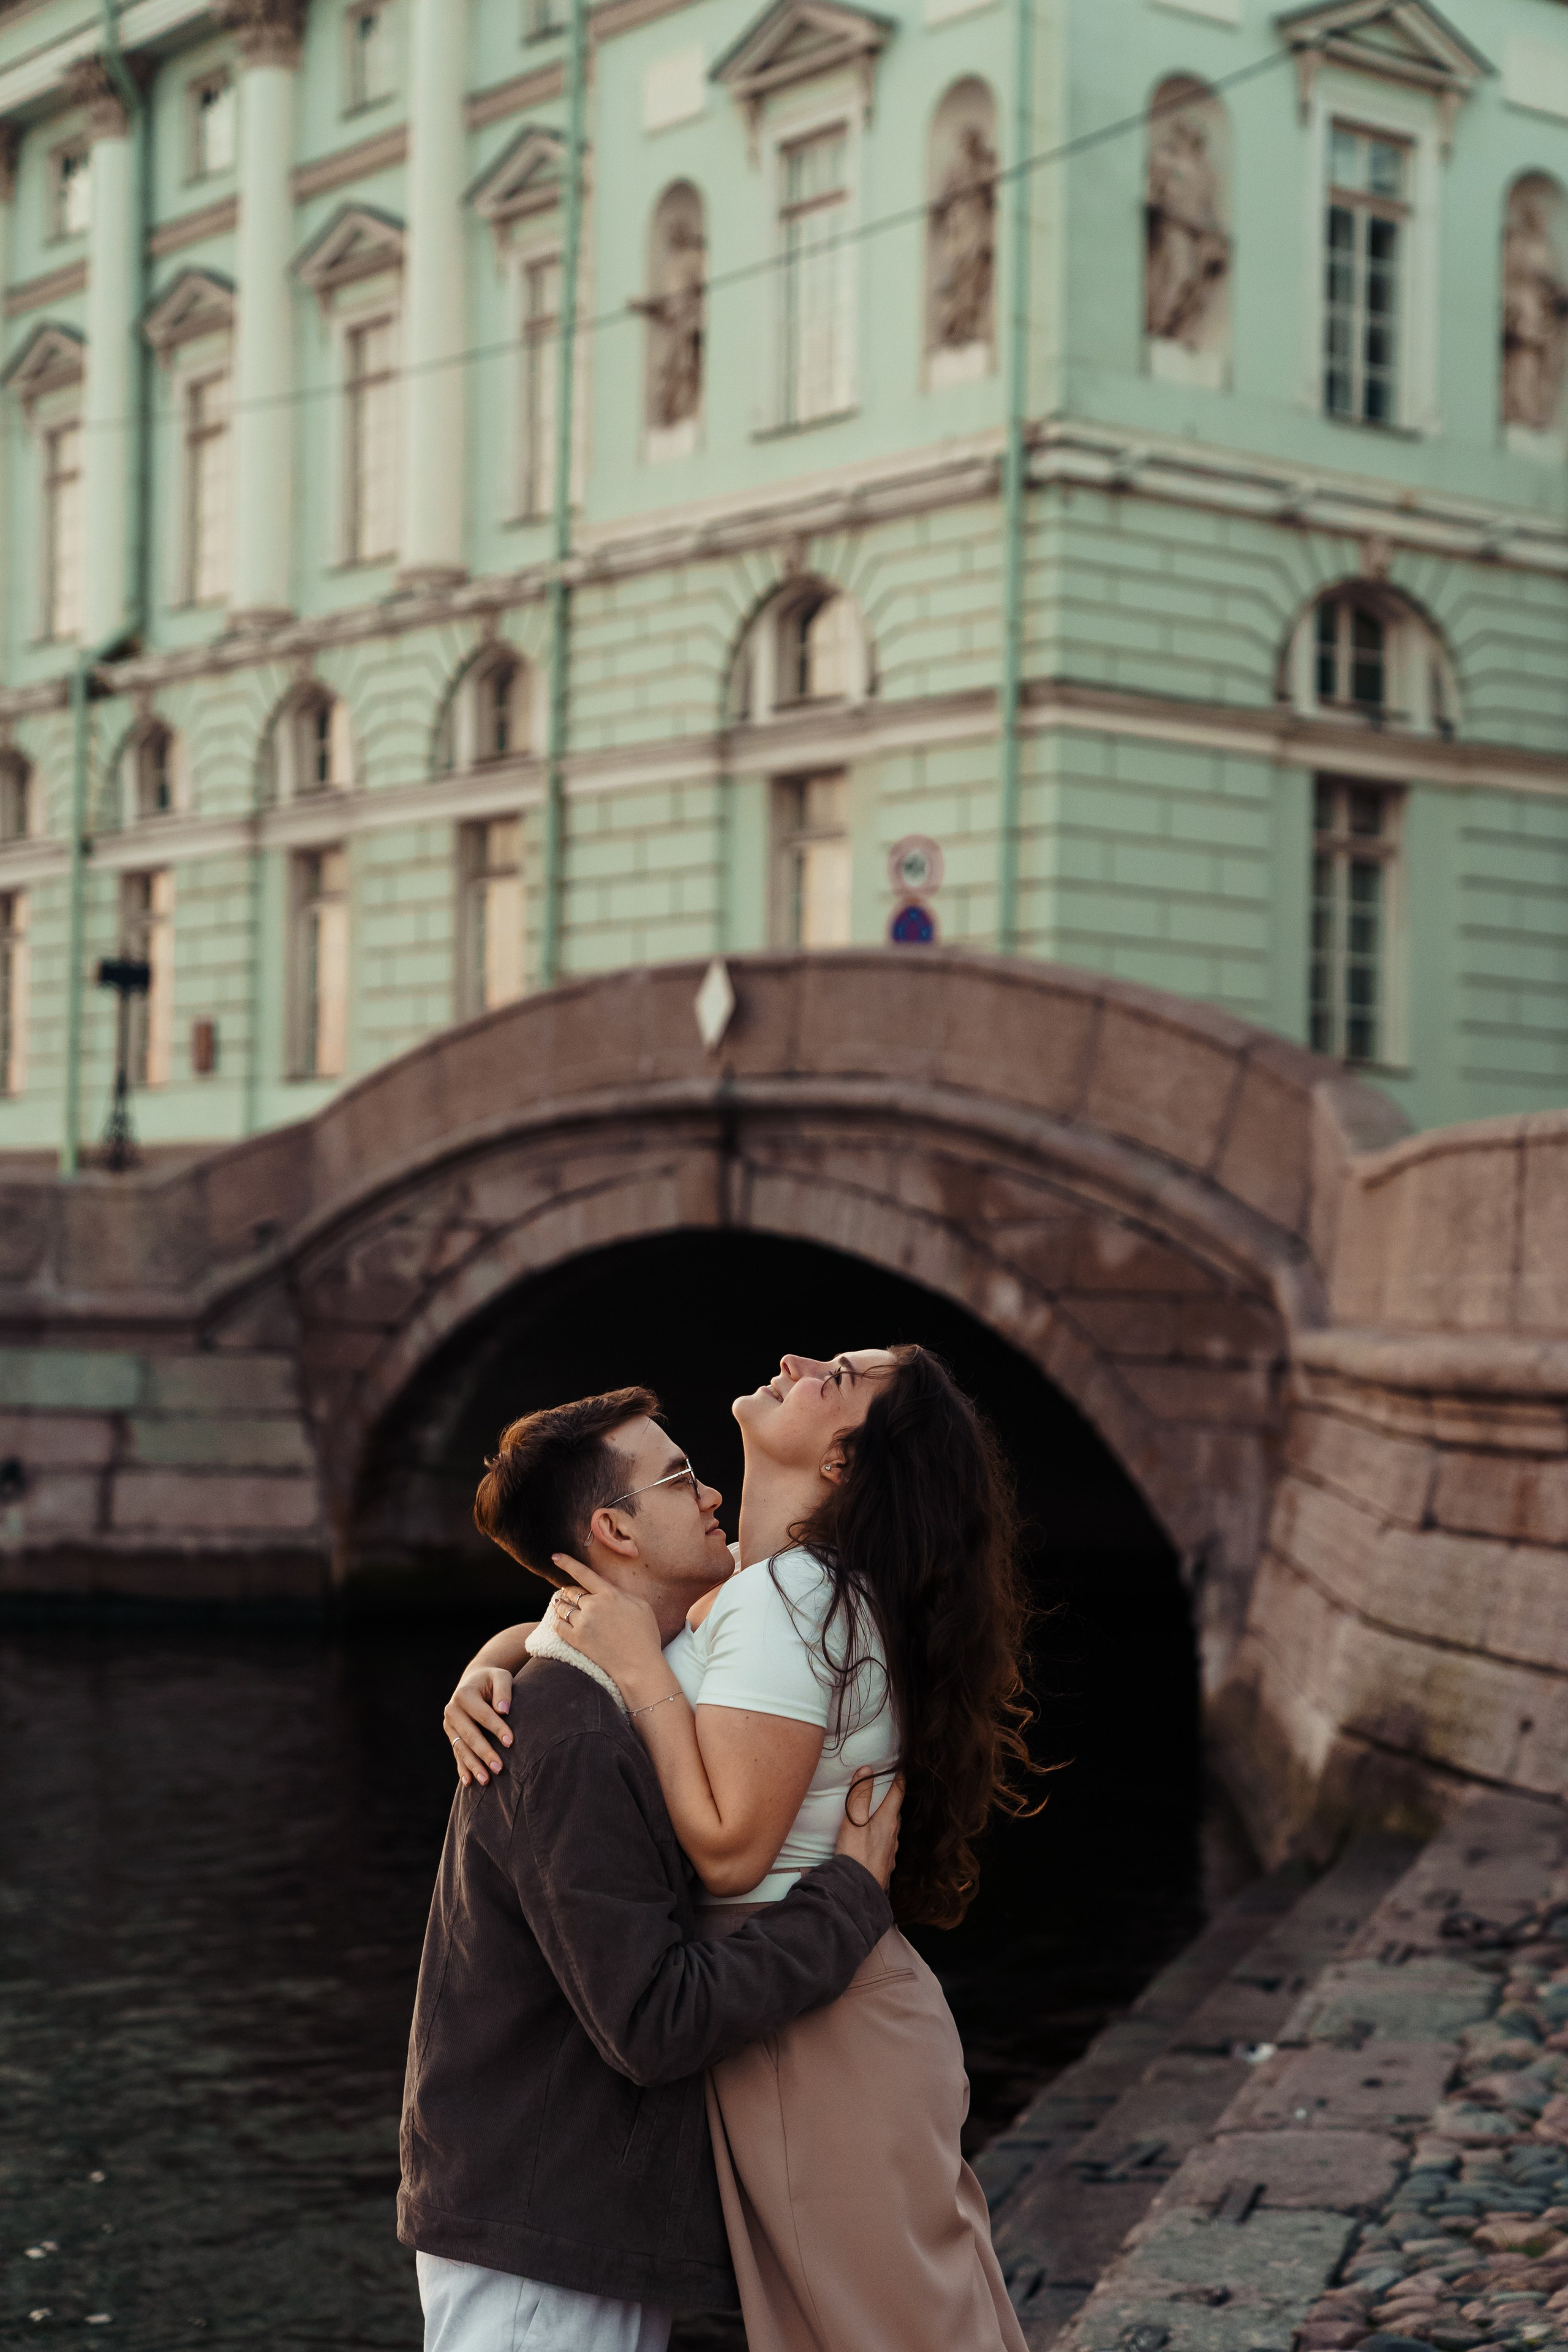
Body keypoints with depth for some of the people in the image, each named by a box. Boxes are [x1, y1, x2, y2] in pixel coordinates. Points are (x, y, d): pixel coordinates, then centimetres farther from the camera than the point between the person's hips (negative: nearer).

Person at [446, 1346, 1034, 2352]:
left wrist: (641, 1666, -20)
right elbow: (558, 1627, 19)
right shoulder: (740, 1584, 8)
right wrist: (479, 1674, -2)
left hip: (818, 2039, -9)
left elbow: (728, 1847, -25)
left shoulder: (785, 1601, -22)